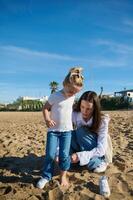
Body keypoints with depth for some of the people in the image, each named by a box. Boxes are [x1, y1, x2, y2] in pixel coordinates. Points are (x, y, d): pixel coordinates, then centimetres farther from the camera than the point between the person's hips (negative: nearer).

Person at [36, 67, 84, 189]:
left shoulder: (73, 97, 2)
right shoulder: (55, 96, -13)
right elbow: (46, 108, -7)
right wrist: (47, 119, -23)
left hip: (67, 130, 3)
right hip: (53, 130, -3)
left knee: (64, 154, -1)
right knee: (50, 154, -4)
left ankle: (63, 175, 20)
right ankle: (46, 176, 16)